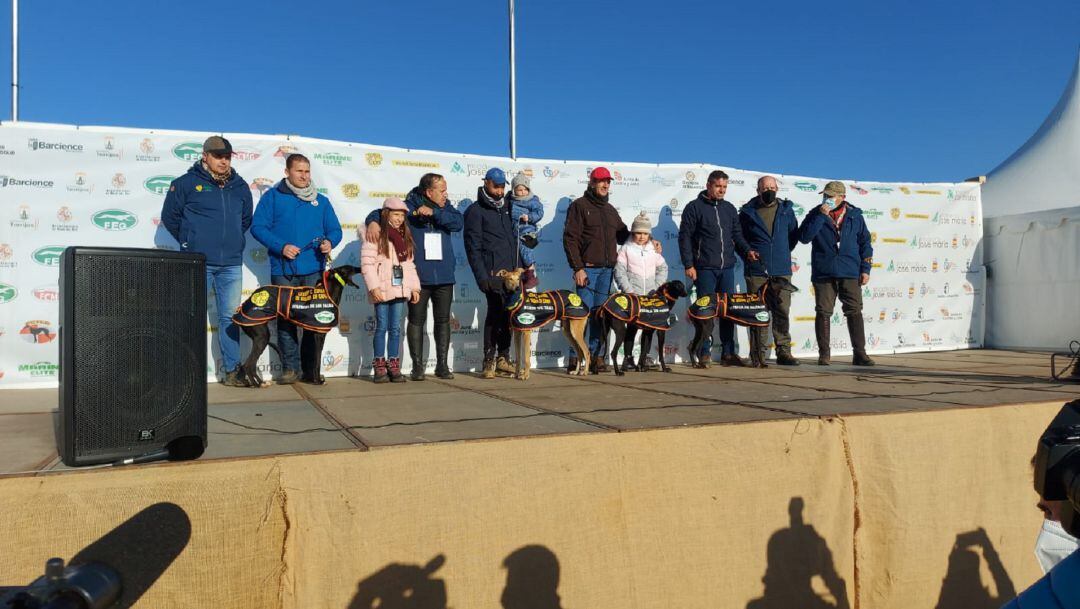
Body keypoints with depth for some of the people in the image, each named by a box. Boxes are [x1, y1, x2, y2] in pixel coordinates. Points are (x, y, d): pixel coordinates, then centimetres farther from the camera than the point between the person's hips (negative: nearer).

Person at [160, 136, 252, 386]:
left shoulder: (240, 186, 11)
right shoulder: (186, 183, -1)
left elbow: (246, 219, 22)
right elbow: (169, 217, 5)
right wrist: (190, 243, 10)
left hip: (231, 264, 4)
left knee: (230, 317, 6)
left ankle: (232, 370, 12)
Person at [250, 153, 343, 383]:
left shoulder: (321, 201, 15)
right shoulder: (272, 197, 5)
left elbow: (335, 230, 15)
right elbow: (258, 227, -2)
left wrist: (329, 242, -8)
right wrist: (281, 247, -15)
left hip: (313, 271, 2)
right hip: (283, 270, -2)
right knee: (286, 319, 0)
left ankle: (310, 368, 10)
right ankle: (290, 367, 9)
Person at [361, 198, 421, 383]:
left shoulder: (405, 237, 15)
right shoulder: (376, 235, -5)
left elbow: (409, 264, 17)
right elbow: (367, 262, -11)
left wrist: (414, 287, 10)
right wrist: (374, 287, -17)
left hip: (400, 290, 5)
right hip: (382, 290, -5)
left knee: (395, 328, 7)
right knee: (382, 327, 1)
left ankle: (394, 366, 13)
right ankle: (379, 366, 9)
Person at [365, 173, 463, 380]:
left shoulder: (445, 207, 9)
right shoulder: (408, 207, -2)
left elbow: (458, 223, -8)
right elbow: (380, 212, -2)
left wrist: (433, 213, -18)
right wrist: (373, 222, -24)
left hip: (444, 277, 4)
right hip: (418, 276, -3)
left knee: (443, 320, 9)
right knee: (416, 320, 2)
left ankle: (442, 365, 18)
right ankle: (417, 366, 11)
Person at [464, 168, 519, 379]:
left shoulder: (506, 209, 19)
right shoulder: (476, 211, -2)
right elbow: (473, 247, -8)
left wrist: (518, 270, 13)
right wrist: (482, 277, -14)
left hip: (510, 272, 6)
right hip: (492, 273, -6)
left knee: (507, 315, 7)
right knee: (495, 314, -7)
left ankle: (503, 359, 14)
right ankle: (489, 361, -1)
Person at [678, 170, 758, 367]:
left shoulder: (729, 208, 16)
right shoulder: (694, 207, 1)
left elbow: (737, 235, 19)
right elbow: (685, 237, -3)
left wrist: (747, 251, 0)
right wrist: (688, 265, -10)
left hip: (727, 268, 5)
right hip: (705, 269, -5)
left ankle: (728, 353, 11)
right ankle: (704, 354, 4)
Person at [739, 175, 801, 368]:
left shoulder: (786, 209, 10)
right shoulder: (748, 212, 3)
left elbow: (794, 235, 18)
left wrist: (783, 253, 12)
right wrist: (749, 254, 3)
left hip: (782, 271, 2)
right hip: (756, 272, -2)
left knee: (782, 313, 3)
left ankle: (783, 352, 11)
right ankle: (758, 356, 3)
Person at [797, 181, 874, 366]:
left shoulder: (854, 215, 9)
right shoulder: (816, 214, 5)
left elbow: (865, 243, 13)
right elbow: (804, 237, -10)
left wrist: (865, 269, 6)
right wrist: (821, 216, -15)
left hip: (850, 273, 1)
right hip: (823, 273, -1)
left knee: (855, 312, -1)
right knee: (823, 313, 1)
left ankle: (859, 353, 4)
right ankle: (824, 354, 9)